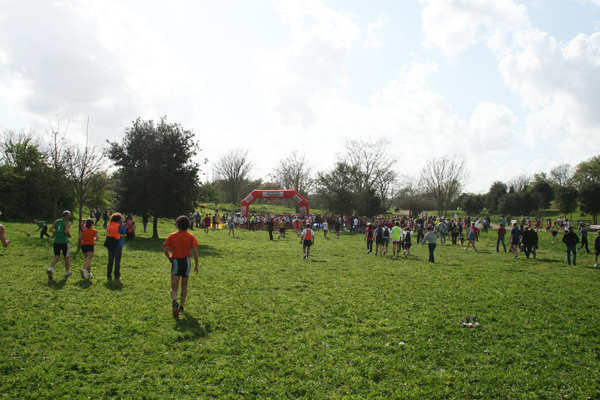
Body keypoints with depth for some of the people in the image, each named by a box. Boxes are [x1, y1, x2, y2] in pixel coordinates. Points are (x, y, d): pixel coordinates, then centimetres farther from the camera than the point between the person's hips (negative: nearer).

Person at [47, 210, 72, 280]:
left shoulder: (57, 221, 12)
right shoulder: (67, 222, -6)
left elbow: (51, 229, 9)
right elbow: (66, 231, -20)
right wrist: (69, 235, -1)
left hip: (56, 242, 5)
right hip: (64, 242, -5)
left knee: (56, 257, 6)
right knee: (67, 258, 11)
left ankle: (51, 269, -19)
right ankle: (67, 272, 22)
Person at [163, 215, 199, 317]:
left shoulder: (172, 236, -1)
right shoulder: (191, 236, -2)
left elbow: (165, 250, -5)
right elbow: (195, 251, -9)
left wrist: (170, 258, 14)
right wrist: (196, 265, -1)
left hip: (175, 262, -1)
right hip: (186, 262, 1)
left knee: (174, 287, 0)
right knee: (184, 285, 19)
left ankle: (174, 301, -29)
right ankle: (181, 307, 21)